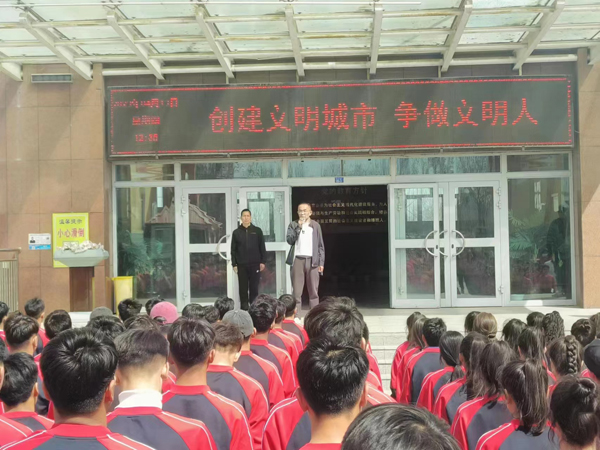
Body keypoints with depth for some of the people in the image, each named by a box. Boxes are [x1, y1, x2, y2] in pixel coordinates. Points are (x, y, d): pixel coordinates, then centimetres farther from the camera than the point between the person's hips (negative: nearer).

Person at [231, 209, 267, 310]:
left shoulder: (257, 231, 5)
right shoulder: (236, 232, 7)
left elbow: (262, 247, 5)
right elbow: (233, 250, 7)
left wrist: (262, 261, -2)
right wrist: (234, 264, 0)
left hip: (255, 264, -1)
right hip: (241, 265, 1)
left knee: (254, 287, 2)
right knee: (243, 288, 4)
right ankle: (244, 308, 9)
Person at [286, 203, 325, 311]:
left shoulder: (316, 225, 8)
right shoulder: (293, 225, 7)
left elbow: (321, 245, 8)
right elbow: (289, 240, -6)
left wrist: (321, 262, 2)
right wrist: (298, 227, -11)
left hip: (312, 260, 1)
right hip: (297, 260, 0)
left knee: (313, 291, 3)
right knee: (297, 291, -1)